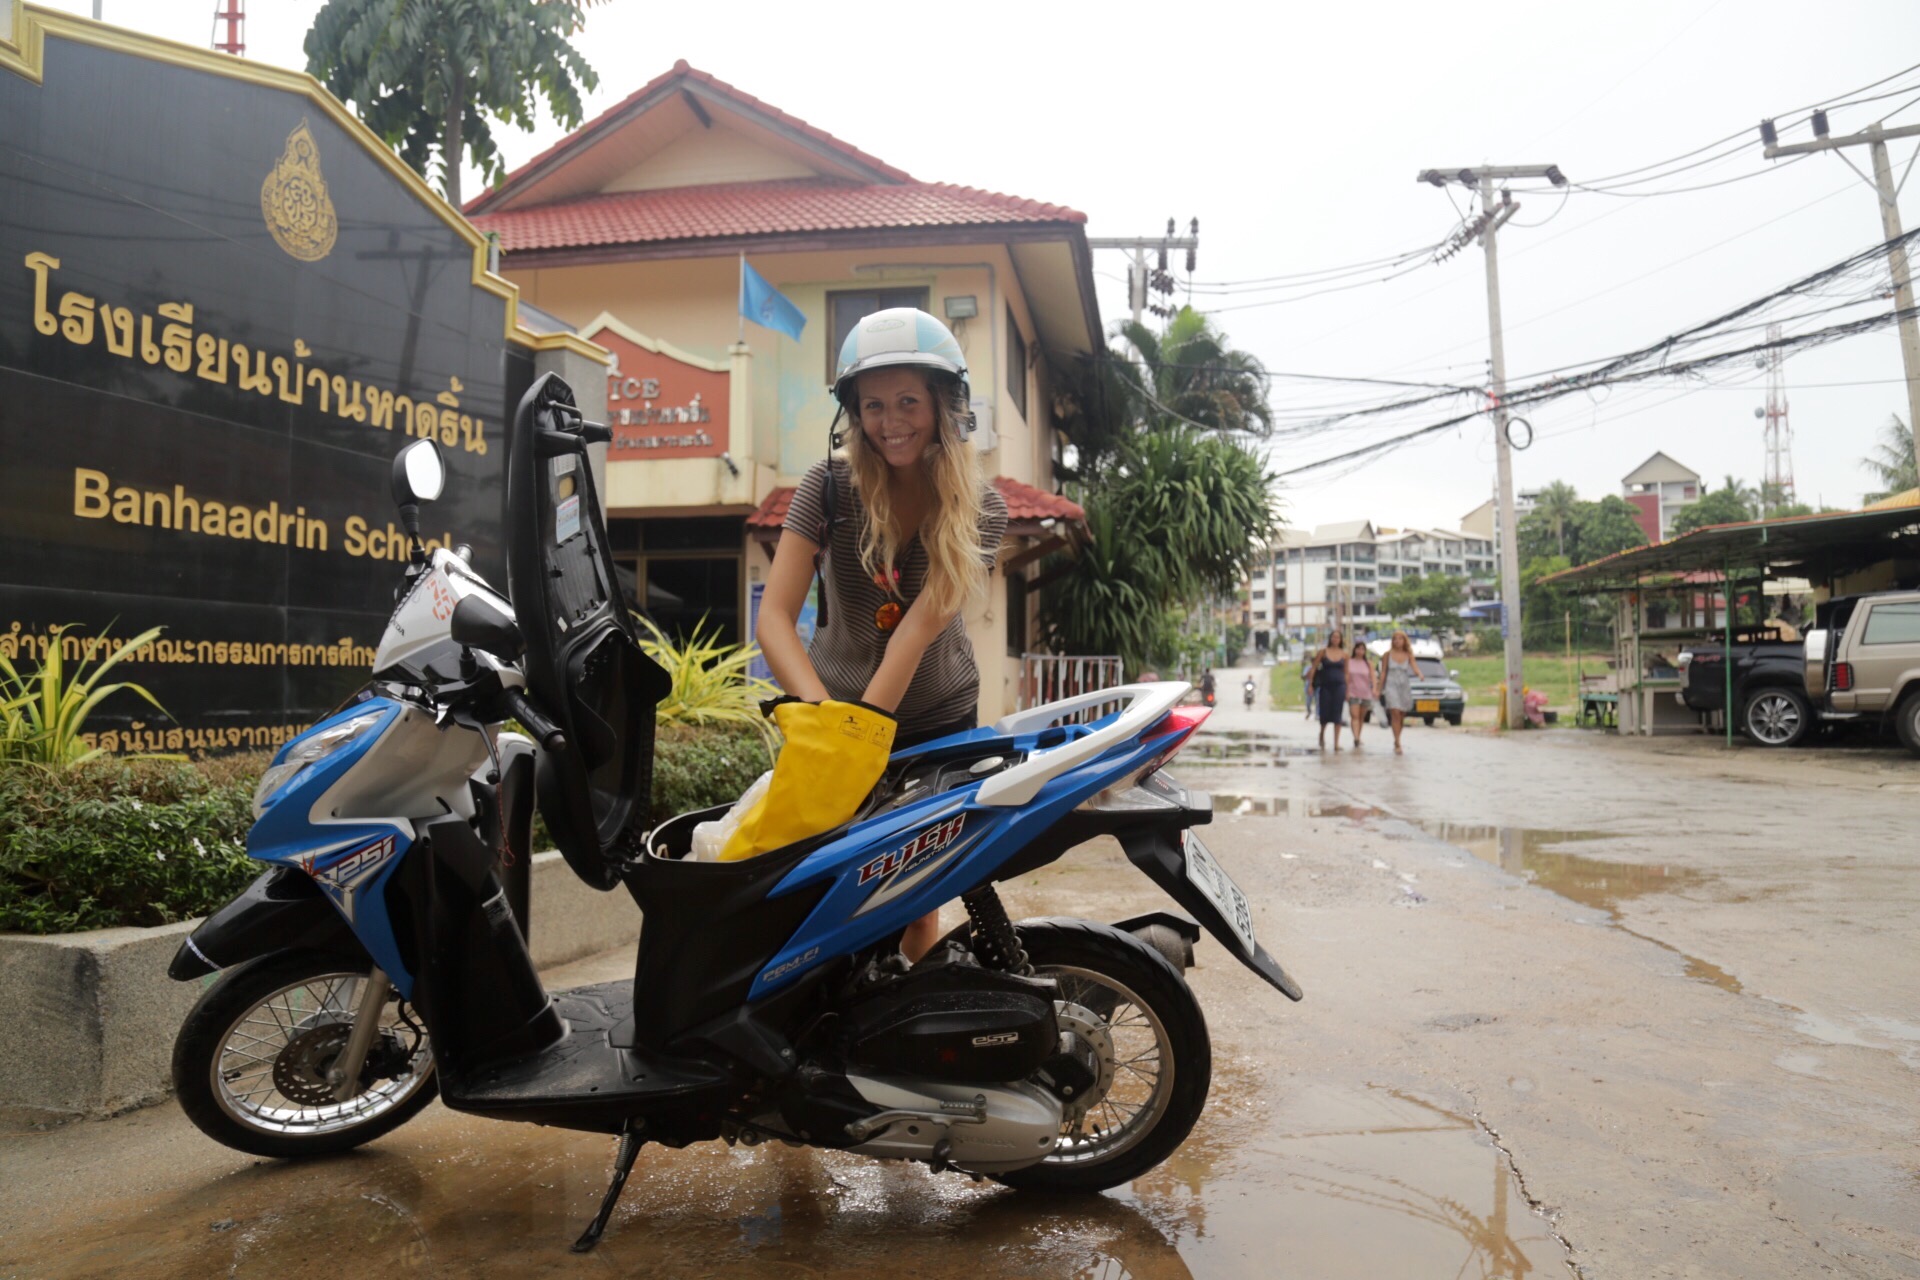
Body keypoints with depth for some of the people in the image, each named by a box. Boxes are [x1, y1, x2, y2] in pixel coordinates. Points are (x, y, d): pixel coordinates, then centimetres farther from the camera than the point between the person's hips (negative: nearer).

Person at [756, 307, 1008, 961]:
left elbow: (922, 624, -24)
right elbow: (774, 614, -21)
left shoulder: (981, 507, -12)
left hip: (939, 717, 0)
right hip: (835, 701, 0)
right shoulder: (831, 485, -12)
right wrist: (821, 713, -39)